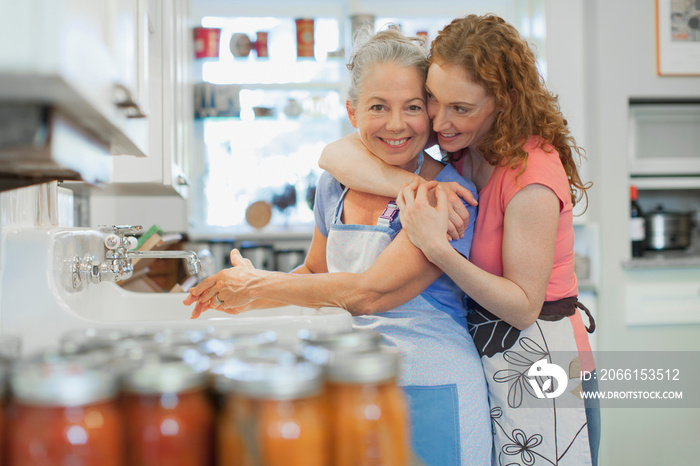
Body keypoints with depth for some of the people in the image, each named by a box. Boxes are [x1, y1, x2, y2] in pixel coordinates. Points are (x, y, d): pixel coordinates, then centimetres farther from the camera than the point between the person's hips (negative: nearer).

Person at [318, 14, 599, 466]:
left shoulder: (532, 178, -24)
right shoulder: (459, 141, -4)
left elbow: (524, 306, -20)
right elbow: (335, 154, -10)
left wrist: (438, 248, -33)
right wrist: (414, 186, -26)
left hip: (539, 369, -6)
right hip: (477, 353, 6)